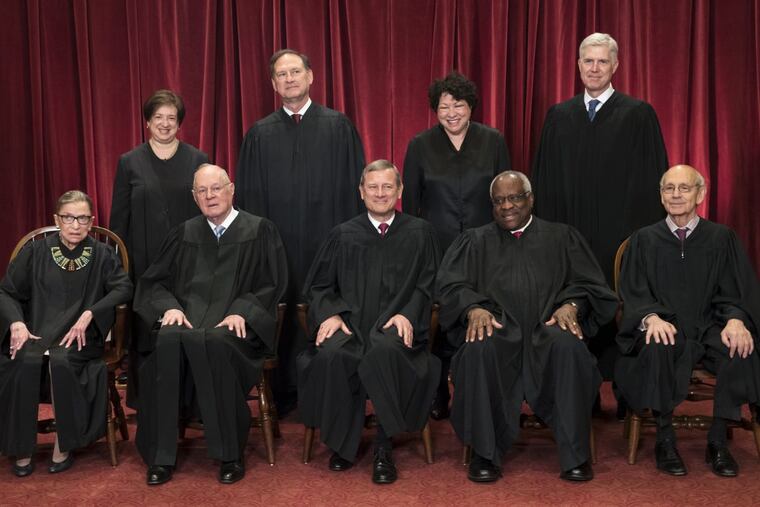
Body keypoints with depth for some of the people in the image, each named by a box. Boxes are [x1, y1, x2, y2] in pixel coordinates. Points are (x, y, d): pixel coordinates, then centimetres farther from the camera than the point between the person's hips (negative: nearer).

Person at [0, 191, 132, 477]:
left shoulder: (102, 255, 10)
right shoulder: (35, 252, 12)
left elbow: (124, 289, -4)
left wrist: (89, 313, -17)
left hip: (79, 336, -1)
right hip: (35, 333, 1)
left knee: (61, 361, -33)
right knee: (25, 362, -31)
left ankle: (64, 446, -15)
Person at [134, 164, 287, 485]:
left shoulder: (259, 230, 9)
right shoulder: (184, 233, 19)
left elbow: (272, 284, 2)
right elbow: (154, 281, 17)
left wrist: (241, 311, -14)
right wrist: (170, 306, -5)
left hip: (236, 324, -3)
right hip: (188, 316, 3)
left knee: (210, 342, -37)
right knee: (168, 341, -33)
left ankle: (230, 454, -24)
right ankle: (161, 455, -25)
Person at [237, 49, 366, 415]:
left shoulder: (338, 126, 5)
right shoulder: (259, 134, 10)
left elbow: (354, 184, 3)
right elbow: (249, 194, 10)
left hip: (327, 240, -1)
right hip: (278, 243, 1)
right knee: (282, 316, 4)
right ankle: (283, 394, 17)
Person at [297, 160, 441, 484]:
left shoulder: (419, 233, 14)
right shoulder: (343, 235, 17)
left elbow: (425, 285, 8)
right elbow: (318, 286, 16)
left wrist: (407, 314, -11)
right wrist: (330, 313, -5)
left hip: (394, 325, -1)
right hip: (350, 323, 2)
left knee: (385, 351, -38)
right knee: (331, 354, -33)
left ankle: (383, 446, -19)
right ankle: (342, 442, -11)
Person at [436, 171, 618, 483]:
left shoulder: (562, 237, 23)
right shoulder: (475, 241, 23)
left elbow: (588, 283, 13)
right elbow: (451, 285, 8)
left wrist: (571, 305, -10)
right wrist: (474, 308, -14)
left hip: (547, 327, 0)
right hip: (496, 327, 0)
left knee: (568, 346, -35)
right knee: (480, 349, -35)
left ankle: (575, 454, -23)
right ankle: (484, 453, -22)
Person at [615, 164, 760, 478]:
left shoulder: (722, 238, 10)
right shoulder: (644, 240, 9)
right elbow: (633, 292, 1)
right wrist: (651, 317, -22)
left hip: (709, 328, 1)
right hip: (666, 327, -1)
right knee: (658, 348, -35)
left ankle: (718, 441, -15)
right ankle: (665, 439, -19)